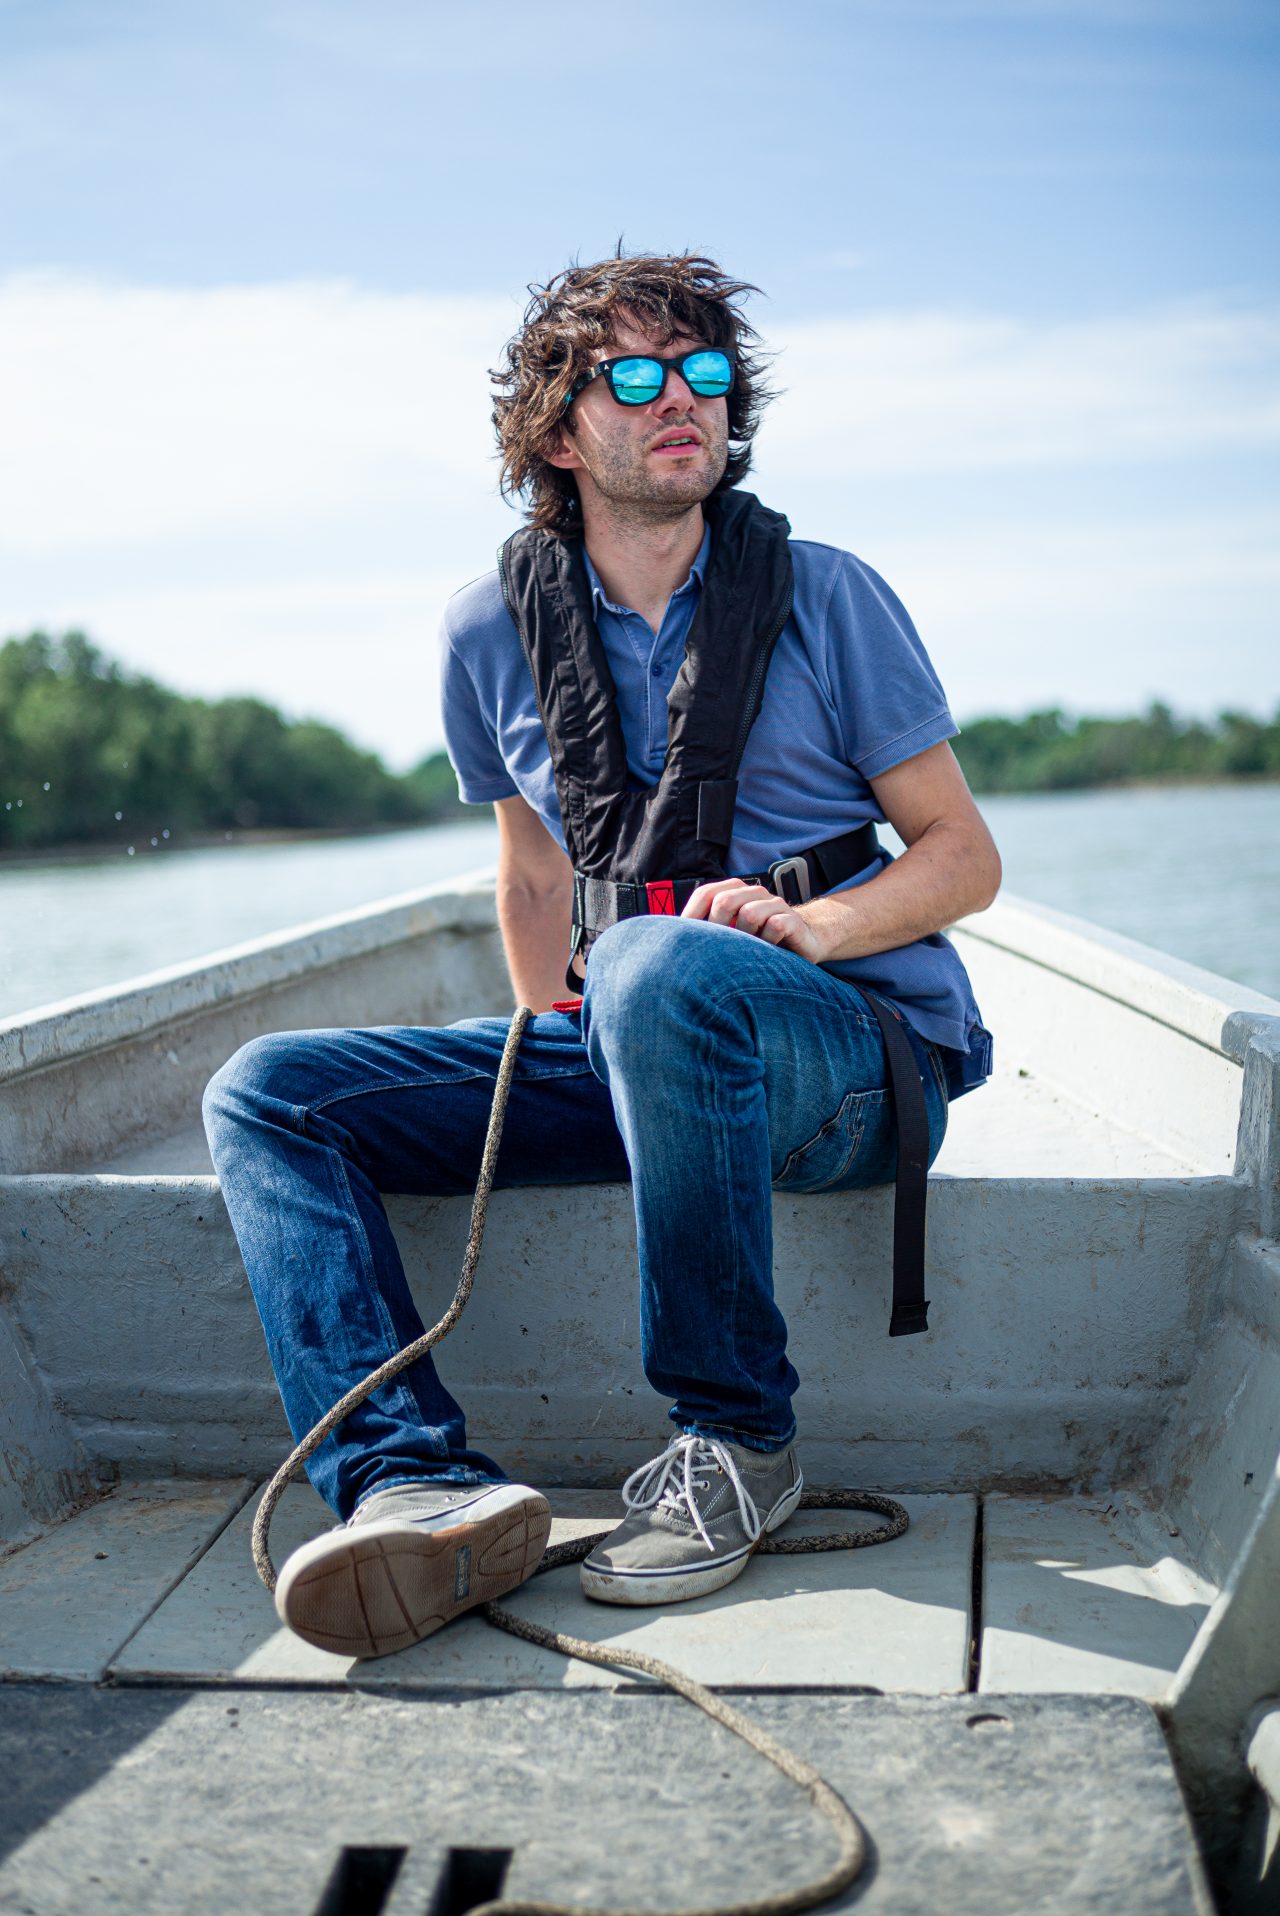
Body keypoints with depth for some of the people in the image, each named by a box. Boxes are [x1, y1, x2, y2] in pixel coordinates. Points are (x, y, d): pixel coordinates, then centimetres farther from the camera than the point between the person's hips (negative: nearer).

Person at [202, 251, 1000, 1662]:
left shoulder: (824, 597, -1)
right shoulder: (493, 631, 7)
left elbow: (964, 855, 0)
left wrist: (811, 922, -19)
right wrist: (550, 1069, 16)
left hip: (864, 1040, -4)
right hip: (624, 1048, 5)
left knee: (654, 968, -39)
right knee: (267, 1093, -9)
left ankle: (735, 1441, -21)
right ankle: (417, 1481, -29)